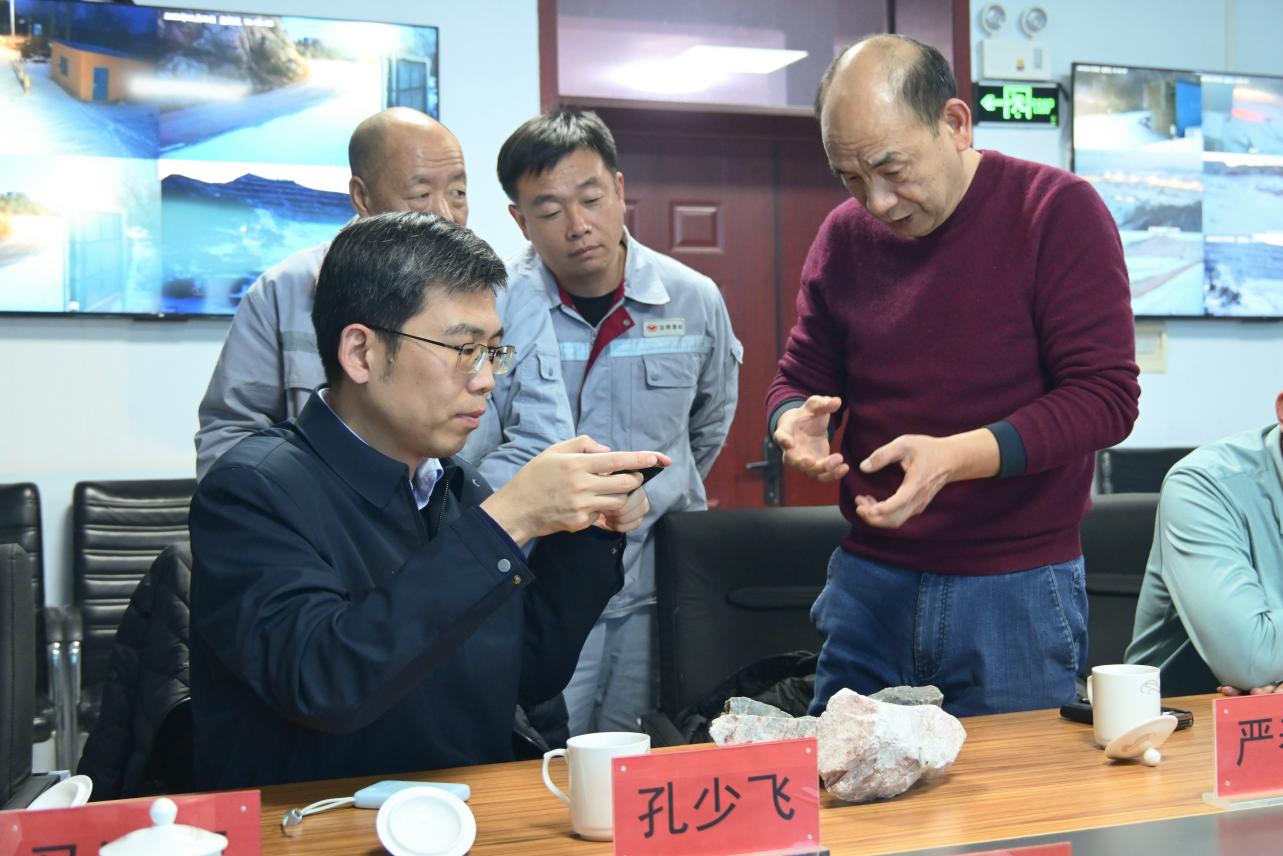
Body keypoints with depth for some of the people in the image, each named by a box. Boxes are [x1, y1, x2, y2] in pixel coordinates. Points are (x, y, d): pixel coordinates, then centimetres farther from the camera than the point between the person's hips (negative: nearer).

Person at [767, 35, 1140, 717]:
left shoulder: (1058, 209, -8)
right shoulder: (843, 236, 6)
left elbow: (1106, 396, -13)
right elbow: (799, 376, 16)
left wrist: (956, 456, -25)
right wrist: (796, 421, -9)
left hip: (1018, 593, -4)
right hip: (867, 584, 4)